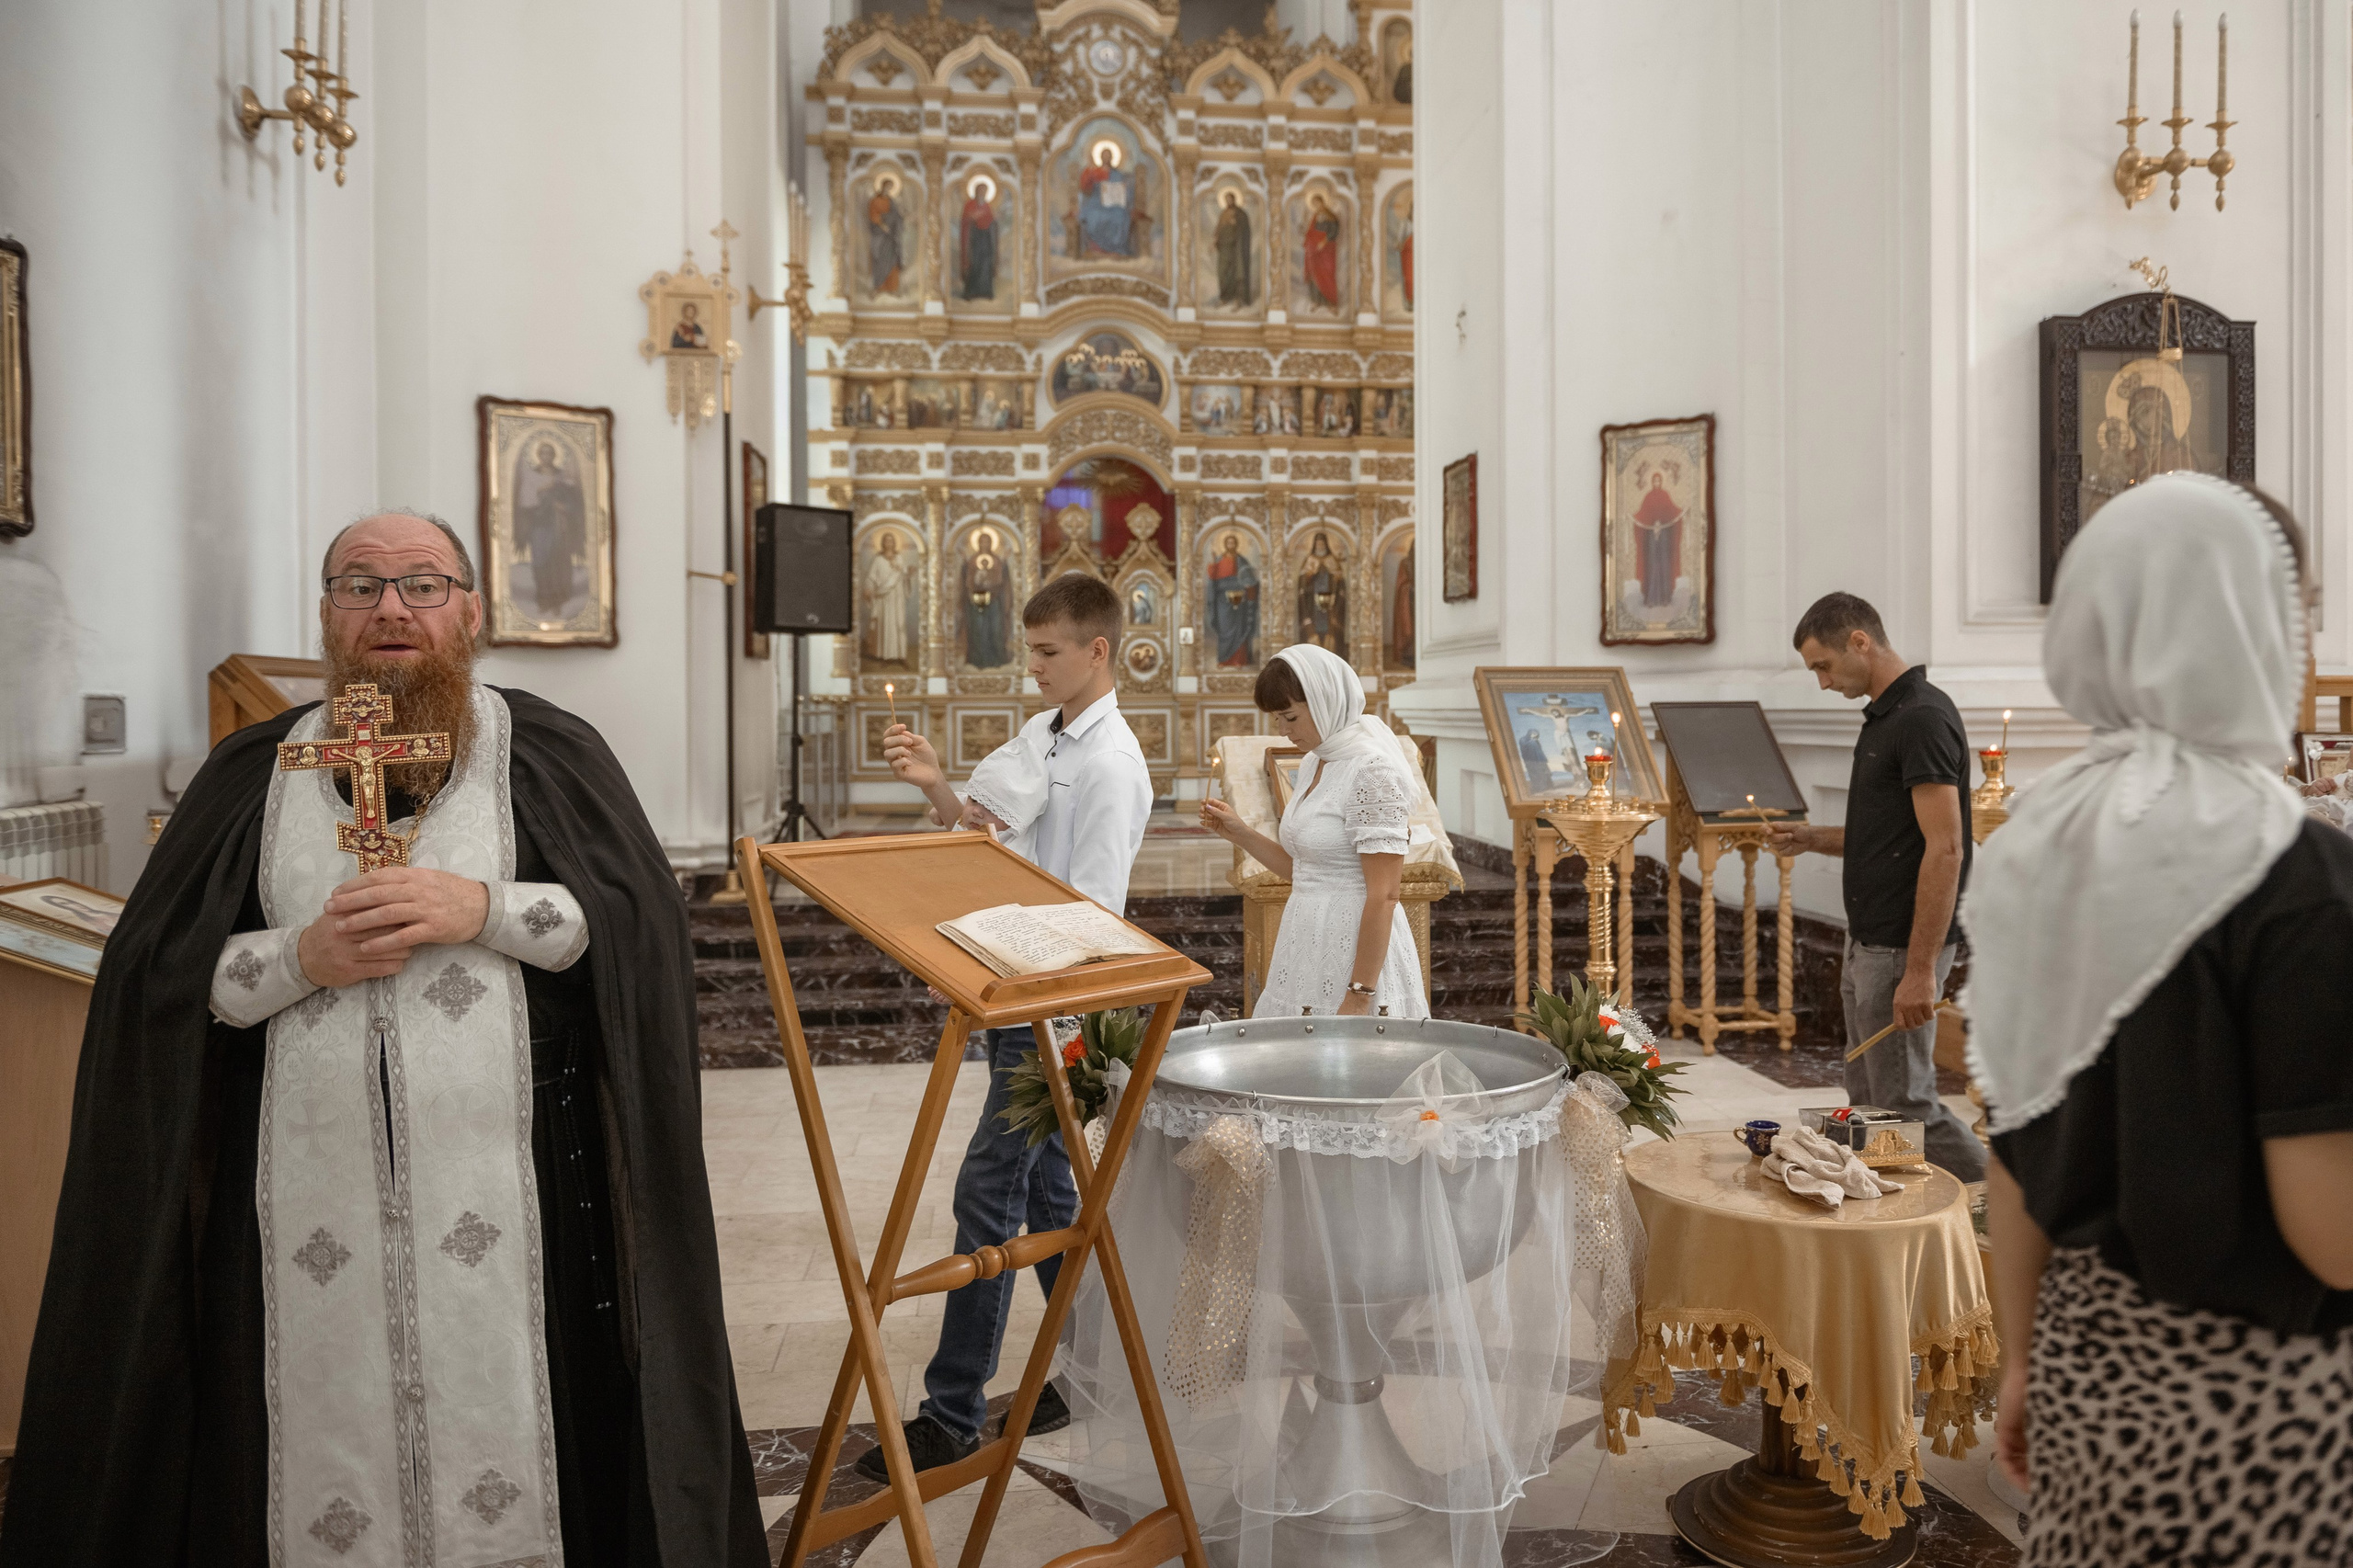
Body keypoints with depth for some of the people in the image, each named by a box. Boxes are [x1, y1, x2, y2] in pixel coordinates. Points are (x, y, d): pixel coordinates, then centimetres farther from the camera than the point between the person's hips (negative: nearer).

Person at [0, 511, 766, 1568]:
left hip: (503, 1189, -2)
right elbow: (151, 974, 8)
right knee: (323, 1445, 8)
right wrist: (301, 958, -9)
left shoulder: (547, 753, 5)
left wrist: (482, 908, -15)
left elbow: (645, 921, -4)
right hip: (310, 1194, 2)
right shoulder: (251, 771, 12)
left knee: (502, 1433, 3)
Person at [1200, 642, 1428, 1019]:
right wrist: (1240, 833, 9)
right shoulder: (1317, 767, 12)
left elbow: (1384, 895, -19)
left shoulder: (1371, 768, -16)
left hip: (1356, 947, -9)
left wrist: (1359, 996, -21)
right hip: (1309, 942, 9)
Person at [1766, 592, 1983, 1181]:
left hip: (1901, 949, -10)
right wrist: (1811, 839, 7)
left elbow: (1944, 849, -22)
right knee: (1868, 1104, 15)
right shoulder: (1884, 717, 14)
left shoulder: (1923, 718, -17)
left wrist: (1920, 970, -24)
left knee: (1905, 1103, -3)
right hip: (1868, 943, 10)